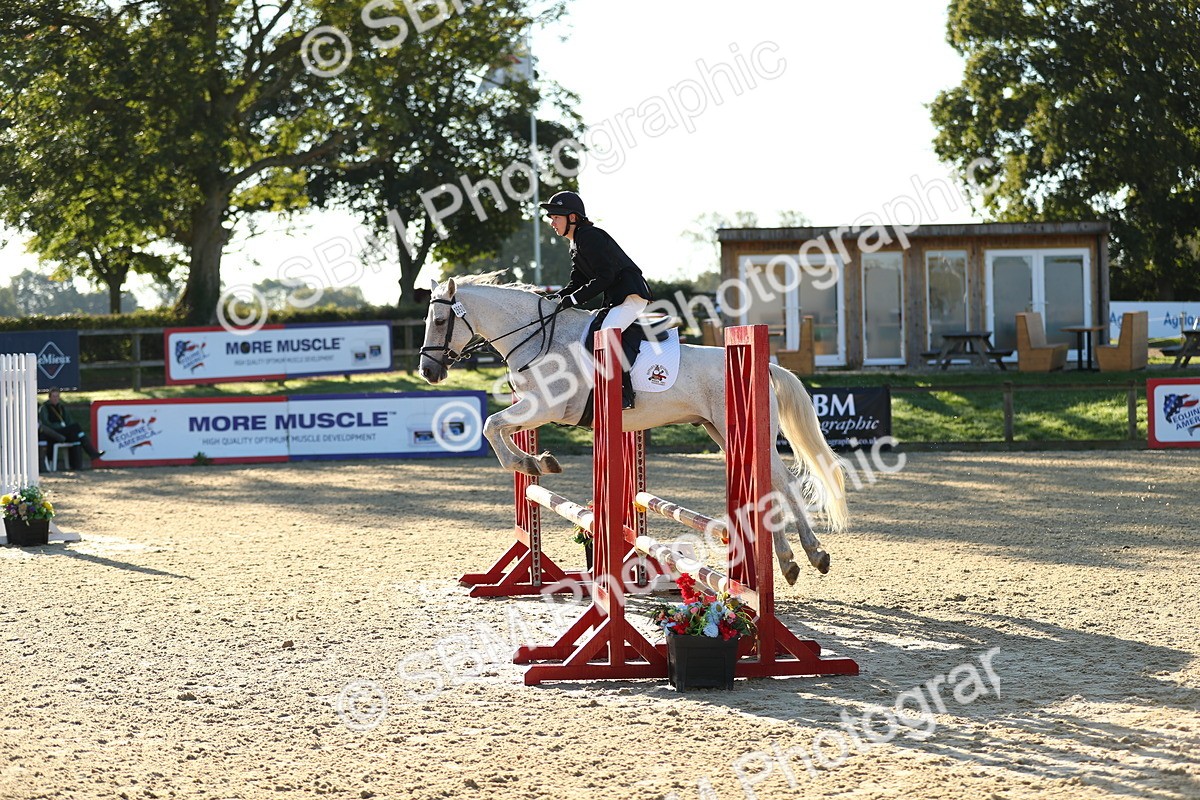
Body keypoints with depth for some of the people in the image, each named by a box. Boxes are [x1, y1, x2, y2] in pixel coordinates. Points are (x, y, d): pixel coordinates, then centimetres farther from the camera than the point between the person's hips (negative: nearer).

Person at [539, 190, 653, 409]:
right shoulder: (576, 245, 18)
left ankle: (624, 393, -31)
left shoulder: (589, 236, -14)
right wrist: (559, 297, -1)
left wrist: (574, 299, -20)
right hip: (615, 298, 12)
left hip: (631, 293, -12)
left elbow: (605, 276, -20)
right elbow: (577, 281, 18)